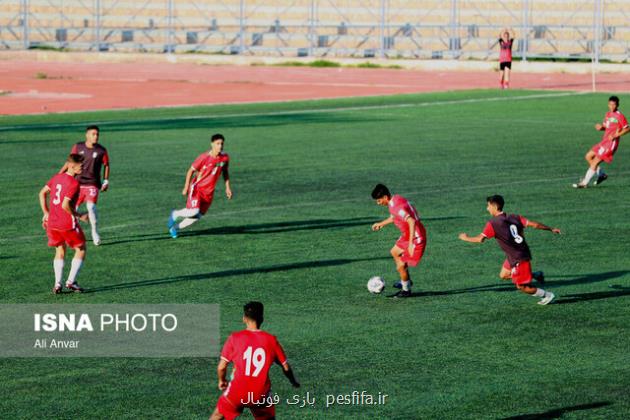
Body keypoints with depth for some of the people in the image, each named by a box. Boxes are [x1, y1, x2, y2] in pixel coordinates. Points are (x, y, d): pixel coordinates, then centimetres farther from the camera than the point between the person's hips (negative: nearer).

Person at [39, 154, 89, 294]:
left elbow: (42, 194, 14)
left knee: (60, 251, 20)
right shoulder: (74, 183, -16)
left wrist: (46, 213, 19)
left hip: (52, 222, 7)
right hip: (68, 224, -7)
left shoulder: (57, 177, 9)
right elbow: (65, 205, -23)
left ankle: (57, 284, 11)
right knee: (81, 250, 11)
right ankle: (71, 281, 6)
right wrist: (79, 215, -10)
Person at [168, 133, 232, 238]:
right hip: (197, 188, -5)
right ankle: (175, 214, 7)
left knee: (197, 217, 3)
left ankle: (175, 228, 23)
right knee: (194, 211, -23)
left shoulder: (225, 157, -5)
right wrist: (186, 187, -16)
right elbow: (191, 171, -11)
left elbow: (225, 172, 13)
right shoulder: (204, 157, -19)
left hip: (209, 192, 5)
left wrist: (227, 187, 8)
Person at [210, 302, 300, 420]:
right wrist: (294, 382, 29)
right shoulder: (271, 340, 1)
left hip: (237, 392, -1)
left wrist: (222, 381, 21)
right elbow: (286, 367, 8)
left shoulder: (234, 338, -3)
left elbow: (221, 367, -1)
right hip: (260, 395, 1)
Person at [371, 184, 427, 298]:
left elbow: (412, 221, -37)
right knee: (394, 252, 30)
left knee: (401, 266, -6)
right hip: (407, 236, 11)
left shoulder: (397, 206, -29)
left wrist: (411, 244, -39)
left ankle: (406, 290, 20)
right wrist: (381, 224, 33)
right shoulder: (395, 200, 2)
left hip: (416, 239, -11)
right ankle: (407, 281, 42)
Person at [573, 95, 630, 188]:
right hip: (604, 141, 9)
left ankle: (584, 183, -4)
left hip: (611, 143, -9)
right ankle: (602, 174, 19)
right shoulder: (608, 114, 12)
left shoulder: (619, 116, -12)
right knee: (588, 156, 10)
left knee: (595, 161, -11)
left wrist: (616, 135, -21)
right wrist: (600, 127, -2)